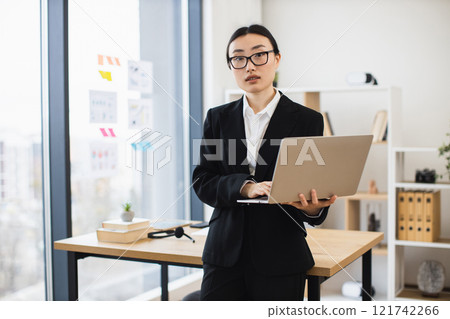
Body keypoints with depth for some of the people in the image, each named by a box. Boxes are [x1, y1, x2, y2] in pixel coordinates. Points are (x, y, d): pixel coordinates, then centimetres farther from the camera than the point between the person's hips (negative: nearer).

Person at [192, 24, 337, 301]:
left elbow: (315, 188, 0)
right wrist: (244, 186, -17)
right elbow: (202, 182, 2)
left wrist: (312, 207, -23)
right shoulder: (218, 118, 8)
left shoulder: (307, 120, 0)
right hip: (225, 254, 2)